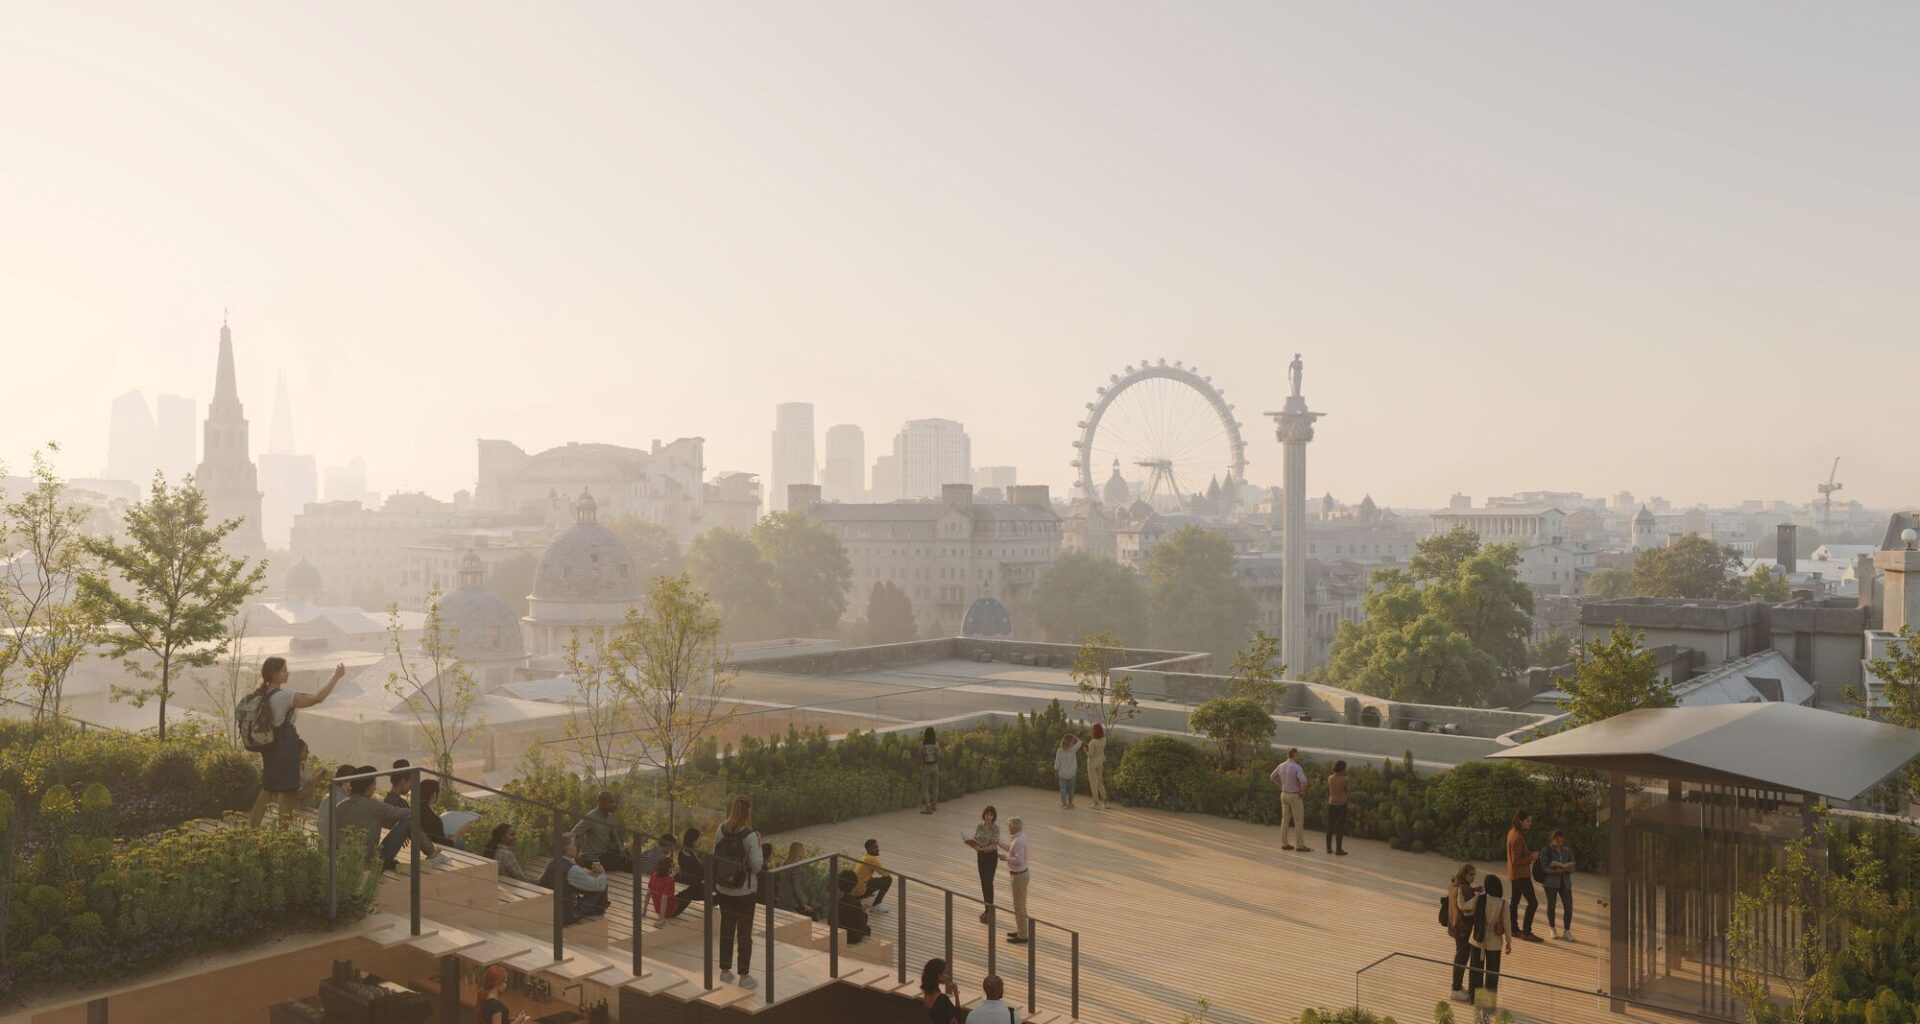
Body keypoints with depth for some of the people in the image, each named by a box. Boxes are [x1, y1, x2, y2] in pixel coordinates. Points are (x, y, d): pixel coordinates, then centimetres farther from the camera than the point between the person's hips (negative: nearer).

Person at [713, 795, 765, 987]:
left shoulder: (722, 830, -8)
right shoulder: (749, 836, -23)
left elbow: (715, 855, 4)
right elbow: (756, 865, -17)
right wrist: (758, 844, -7)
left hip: (723, 889, 5)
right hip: (744, 892, -5)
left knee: (726, 929, 19)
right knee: (744, 934, 9)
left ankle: (725, 970, 31)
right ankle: (744, 976, 16)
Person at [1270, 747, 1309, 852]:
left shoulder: (1281, 766, 2)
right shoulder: (1297, 767, -20)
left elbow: (1273, 777, 16)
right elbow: (1304, 782, -32)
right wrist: (1303, 792, -14)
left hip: (1284, 794, 7)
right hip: (1295, 796, -7)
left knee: (1285, 819, 13)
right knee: (1299, 821, 1)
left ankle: (1284, 843, 19)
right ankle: (1300, 845, 4)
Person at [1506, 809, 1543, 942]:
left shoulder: (1512, 832, 8)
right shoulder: (1517, 837, -23)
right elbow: (1516, 860, -24)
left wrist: (1529, 856, 6)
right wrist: (1531, 857, -15)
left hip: (1515, 874, 10)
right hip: (1520, 874, -10)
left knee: (1515, 901, 16)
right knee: (1532, 902, -9)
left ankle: (1514, 928, 24)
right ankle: (1526, 932, -8)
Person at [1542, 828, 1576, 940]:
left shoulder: (1567, 851, 6)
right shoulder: (1546, 851, -5)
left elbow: (1573, 867, 2)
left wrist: (1564, 868, -18)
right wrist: (1556, 871, -27)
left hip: (1565, 882, 3)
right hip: (1551, 882, -3)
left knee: (1568, 907, -4)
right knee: (1551, 905, 6)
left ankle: (1567, 931, 9)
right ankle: (1552, 929, 23)